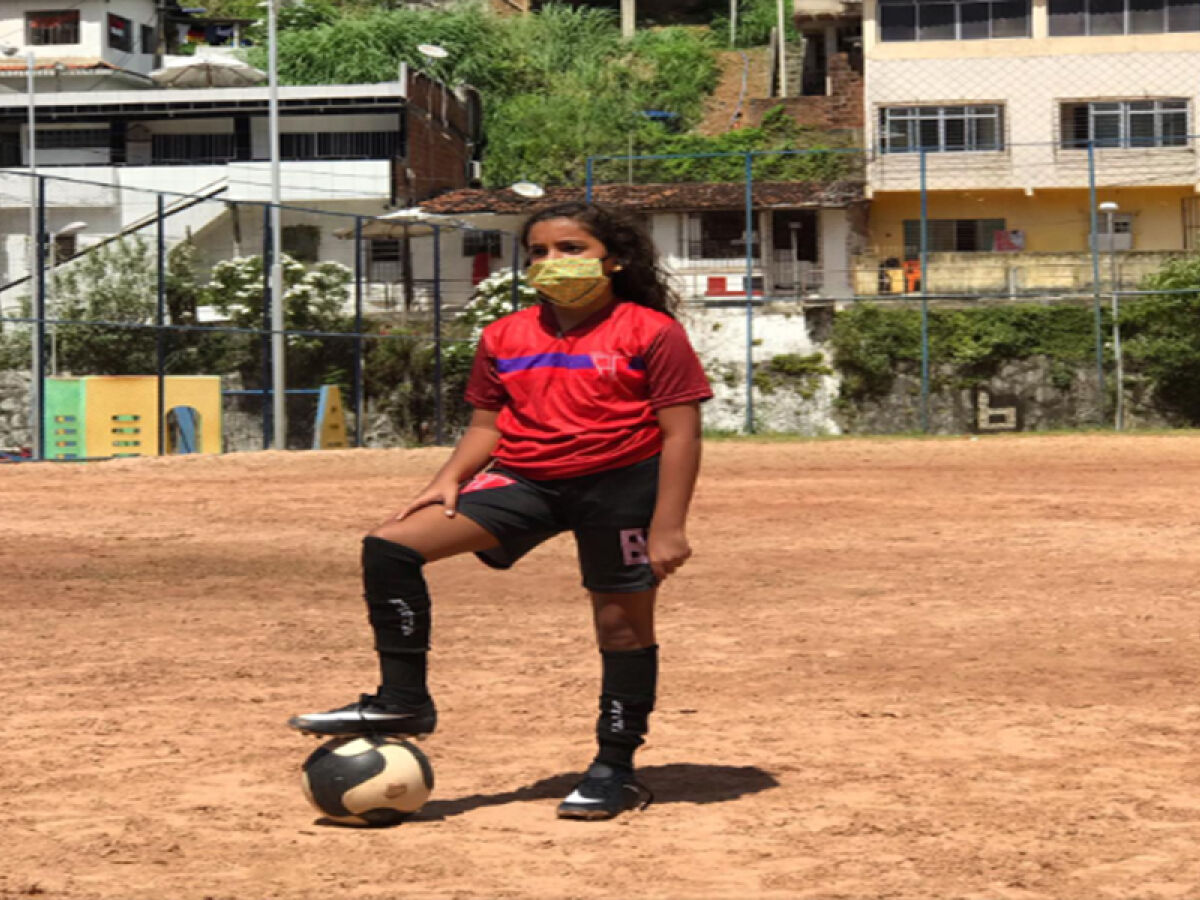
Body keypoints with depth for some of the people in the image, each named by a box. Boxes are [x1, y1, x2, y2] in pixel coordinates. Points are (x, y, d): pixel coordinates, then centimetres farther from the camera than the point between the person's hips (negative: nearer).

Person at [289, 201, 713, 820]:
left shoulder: (652, 333, -5)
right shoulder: (504, 338, 10)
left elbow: (681, 432, -7)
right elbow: (487, 423, 17)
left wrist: (668, 527, -13)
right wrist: (449, 479, -1)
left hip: (621, 485, -4)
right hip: (523, 480, 4)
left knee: (624, 623, 3)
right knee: (389, 546, -10)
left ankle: (615, 769, 20)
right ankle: (401, 701, -3)